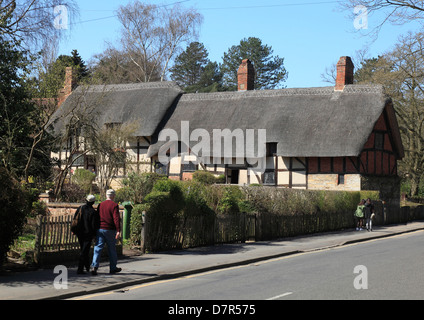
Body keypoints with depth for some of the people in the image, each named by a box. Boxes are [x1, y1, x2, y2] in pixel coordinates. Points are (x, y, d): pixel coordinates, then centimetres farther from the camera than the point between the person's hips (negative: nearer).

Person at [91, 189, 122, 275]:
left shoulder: (100, 205, 10)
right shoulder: (114, 205, -7)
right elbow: (116, 218, -15)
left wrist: (95, 230, 22)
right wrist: (118, 231, -18)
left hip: (100, 229, 4)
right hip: (110, 230, -4)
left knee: (98, 248, -1)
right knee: (112, 249, 10)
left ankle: (94, 267, -15)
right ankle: (113, 268, 20)